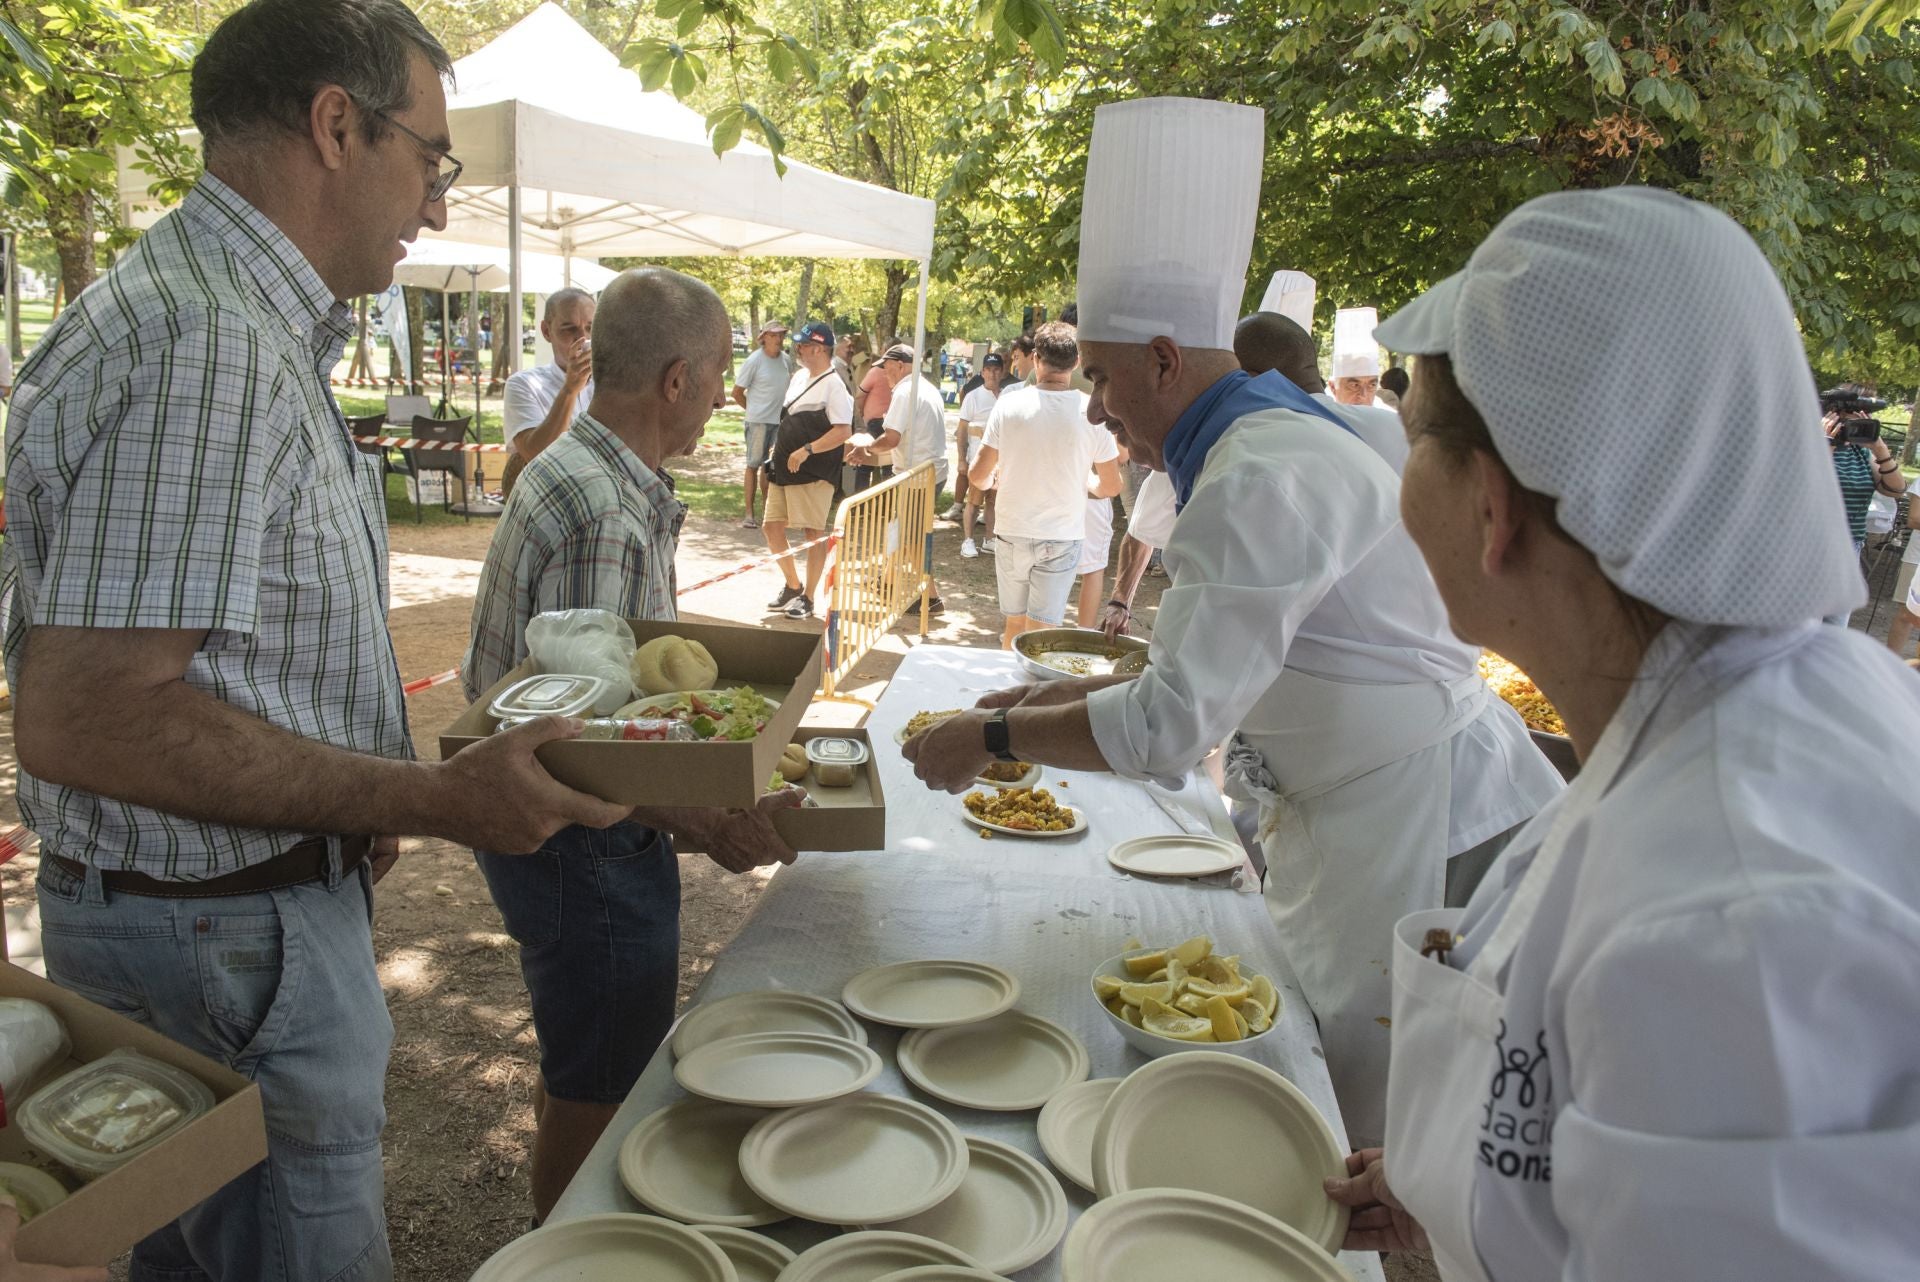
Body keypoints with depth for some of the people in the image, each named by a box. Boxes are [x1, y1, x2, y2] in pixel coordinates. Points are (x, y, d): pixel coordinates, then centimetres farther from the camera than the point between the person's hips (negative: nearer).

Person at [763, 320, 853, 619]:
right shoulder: (798, 376, 14)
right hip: (783, 468, 9)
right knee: (772, 528, 8)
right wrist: (778, 450, 17)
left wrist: (806, 451, -24)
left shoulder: (833, 385, -12)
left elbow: (844, 431, -20)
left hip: (814, 472, -9)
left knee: (812, 533, -3)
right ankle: (793, 586, 25)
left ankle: (808, 598, 8)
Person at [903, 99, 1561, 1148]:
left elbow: (1169, 728, -25)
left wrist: (994, 736, -12)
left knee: (1379, 1142, 4)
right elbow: (1229, 666, 18)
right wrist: (1079, 693, 11)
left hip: (1419, 834, -10)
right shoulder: (1264, 441, 10)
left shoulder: (1263, 477, -23)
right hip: (1367, 822, 10)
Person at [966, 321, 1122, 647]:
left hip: (1012, 534, 2)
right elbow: (1110, 486, -2)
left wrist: (993, 478, 20)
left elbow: (977, 475, -3)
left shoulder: (1009, 405, -8)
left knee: (1014, 626, 17)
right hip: (1061, 539, -1)